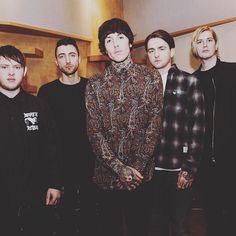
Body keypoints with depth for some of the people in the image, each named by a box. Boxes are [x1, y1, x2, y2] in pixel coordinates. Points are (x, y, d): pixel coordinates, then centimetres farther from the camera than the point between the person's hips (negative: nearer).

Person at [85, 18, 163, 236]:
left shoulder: (151, 78, -1)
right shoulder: (95, 84, 1)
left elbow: (155, 126, -5)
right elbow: (94, 131, -4)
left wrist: (136, 167, -11)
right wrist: (119, 168, -12)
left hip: (141, 172, -1)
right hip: (107, 174, 1)